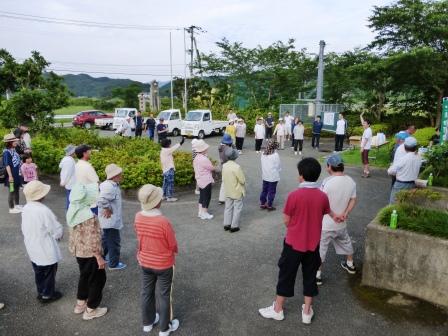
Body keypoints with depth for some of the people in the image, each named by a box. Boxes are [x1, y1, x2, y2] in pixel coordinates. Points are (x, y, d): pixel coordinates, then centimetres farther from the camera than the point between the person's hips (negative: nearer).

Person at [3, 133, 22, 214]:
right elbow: (7, 165, -21)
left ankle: (17, 205, 33)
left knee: (17, 190, 19)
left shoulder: (14, 150, 7)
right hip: (12, 176, -8)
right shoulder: (7, 152, -18)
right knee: (12, 191, 3)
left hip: (17, 174, 8)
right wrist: (10, 176, -23)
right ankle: (11, 208, 14)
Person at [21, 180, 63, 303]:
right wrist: (59, 235, 1)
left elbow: (24, 229, 7)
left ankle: (41, 292, 40)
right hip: (46, 250, -7)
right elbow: (57, 230, -21)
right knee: (48, 273, 13)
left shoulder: (26, 209, -5)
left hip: (32, 249, 7)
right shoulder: (44, 210, -28)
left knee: (38, 272, 24)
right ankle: (47, 295, 27)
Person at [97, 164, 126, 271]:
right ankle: (114, 264, 17)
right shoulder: (110, 188, -29)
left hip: (108, 220, 10)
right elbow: (101, 200, -41)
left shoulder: (108, 184, 2)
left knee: (106, 238, 27)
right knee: (114, 241, 4)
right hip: (111, 220, -10)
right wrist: (107, 210, -25)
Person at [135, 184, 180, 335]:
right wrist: (172, 252, 6)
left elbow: (140, 238, 1)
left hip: (145, 262, 5)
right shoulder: (164, 221, -30)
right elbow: (173, 246, -17)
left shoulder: (138, 218, -14)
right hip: (164, 264, -5)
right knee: (163, 296, 13)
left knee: (146, 293, 21)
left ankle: (148, 323, 41)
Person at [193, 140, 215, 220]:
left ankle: (200, 212, 26)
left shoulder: (196, 158, 5)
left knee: (202, 196, 18)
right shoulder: (204, 159, -25)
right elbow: (212, 168, -16)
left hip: (200, 180, 9)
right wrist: (214, 168, 8)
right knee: (207, 196, 2)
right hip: (206, 181, -9)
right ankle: (204, 213, 9)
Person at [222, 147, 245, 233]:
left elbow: (223, 178, 6)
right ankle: (234, 226, 13)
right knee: (237, 209, 8)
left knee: (228, 208, 18)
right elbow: (242, 180, -20)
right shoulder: (237, 167, -25)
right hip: (237, 192, -6)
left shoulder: (224, 166, -6)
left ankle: (227, 224, 26)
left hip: (228, 191, 6)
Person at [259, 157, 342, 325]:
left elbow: (286, 220, -10)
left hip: (293, 243, -3)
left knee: (286, 275, 11)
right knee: (310, 276, 17)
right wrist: (335, 217, 38)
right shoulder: (323, 196, -7)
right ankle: (307, 312, 30)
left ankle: (277, 309, 26)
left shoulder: (294, 195, -20)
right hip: (313, 244, 4)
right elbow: (327, 212, 15)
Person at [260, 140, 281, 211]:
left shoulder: (263, 154, -4)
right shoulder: (275, 155, -19)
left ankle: (262, 204, 27)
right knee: (271, 191, 7)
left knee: (264, 190, 17)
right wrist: (278, 171, 10)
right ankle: (269, 206, 16)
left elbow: (262, 164, 4)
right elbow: (278, 166, -9)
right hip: (273, 177, -5)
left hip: (265, 176, 5)